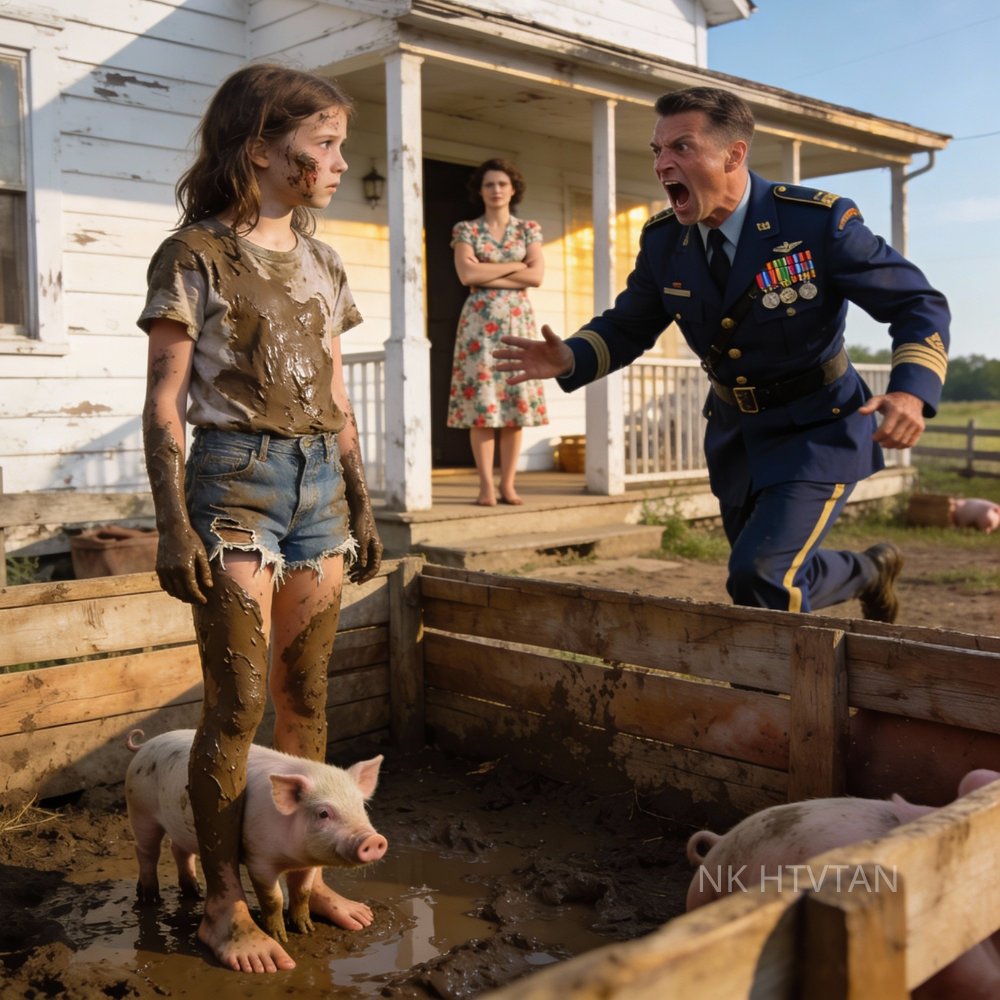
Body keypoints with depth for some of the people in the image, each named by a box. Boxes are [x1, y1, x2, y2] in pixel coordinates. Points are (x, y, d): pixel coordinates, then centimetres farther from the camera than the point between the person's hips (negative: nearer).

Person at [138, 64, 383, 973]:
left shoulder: (322, 264, 14)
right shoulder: (196, 256, -4)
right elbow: (164, 404, -7)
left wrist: (361, 506, 17)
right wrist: (174, 525, -13)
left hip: (319, 481, 6)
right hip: (236, 477, -6)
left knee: (306, 695, 11)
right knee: (238, 704, -3)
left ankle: (304, 873, 24)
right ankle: (225, 905, 11)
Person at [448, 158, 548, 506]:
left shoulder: (528, 229, 11)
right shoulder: (466, 230, 7)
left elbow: (537, 276, -3)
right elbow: (466, 273, -10)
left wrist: (487, 275, -7)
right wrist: (514, 266, -5)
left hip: (518, 320, 2)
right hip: (479, 321, -2)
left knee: (517, 400, -2)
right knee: (481, 402, -7)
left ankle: (508, 484, 3)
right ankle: (486, 485, -3)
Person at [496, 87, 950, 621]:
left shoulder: (818, 220, -21)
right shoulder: (662, 241, -6)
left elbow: (919, 305, -16)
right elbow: (628, 325, 6)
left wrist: (911, 391, -35)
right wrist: (568, 360, -16)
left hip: (817, 427, -6)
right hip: (735, 431, 6)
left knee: (761, 573, -22)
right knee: (781, 579, 18)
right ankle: (871, 570, 49)